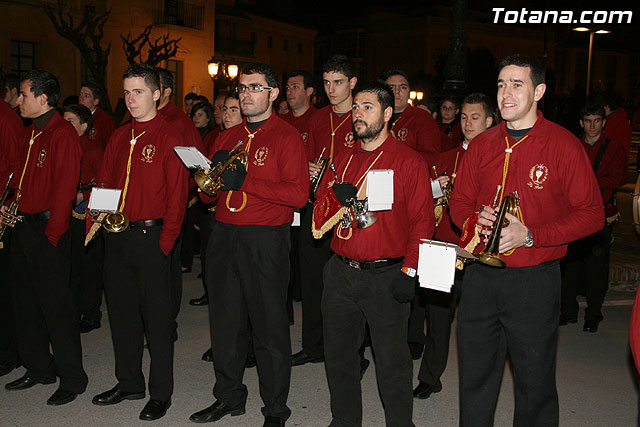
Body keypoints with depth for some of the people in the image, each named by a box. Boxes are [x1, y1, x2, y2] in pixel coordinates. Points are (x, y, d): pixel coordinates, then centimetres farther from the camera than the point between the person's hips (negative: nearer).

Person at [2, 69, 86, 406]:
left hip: (47, 230, -9)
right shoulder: (29, 134, 15)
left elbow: (64, 189, -18)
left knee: (55, 304, -3)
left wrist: (52, 233, -19)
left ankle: (72, 379, 9)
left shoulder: (63, 135, -13)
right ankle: (38, 369, 29)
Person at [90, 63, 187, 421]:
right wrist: (96, 219, 1)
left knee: (157, 315, 2)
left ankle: (161, 394, 15)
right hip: (116, 237, 7)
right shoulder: (120, 137, 13)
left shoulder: (169, 137, -6)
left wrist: (165, 241, -16)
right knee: (121, 310, 14)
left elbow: (177, 194, -11)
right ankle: (129, 383, 30)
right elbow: (105, 181, 16)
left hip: (151, 236, -7)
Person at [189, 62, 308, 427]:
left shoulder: (287, 136, -4)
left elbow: (298, 194, -15)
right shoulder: (229, 137, 16)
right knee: (225, 321, 13)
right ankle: (229, 397, 31)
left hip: (265, 242, -6)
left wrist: (246, 180, -19)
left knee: (269, 326, 2)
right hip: (224, 236, 6)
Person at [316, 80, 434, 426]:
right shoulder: (345, 160, 13)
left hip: (385, 276, -5)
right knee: (338, 355, 14)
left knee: (391, 362, 4)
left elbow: (423, 220, -8)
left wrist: (409, 271, -14)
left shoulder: (409, 161, -4)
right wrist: (336, 197, -8)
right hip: (340, 273, 6)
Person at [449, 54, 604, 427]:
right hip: (480, 276, 4)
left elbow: (591, 214, -7)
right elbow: (460, 201, 15)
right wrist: (474, 220, -8)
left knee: (535, 382, 11)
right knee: (475, 377, 16)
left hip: (534, 281, -4)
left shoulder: (564, 145, -6)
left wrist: (530, 235, -17)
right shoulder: (482, 145, 7)